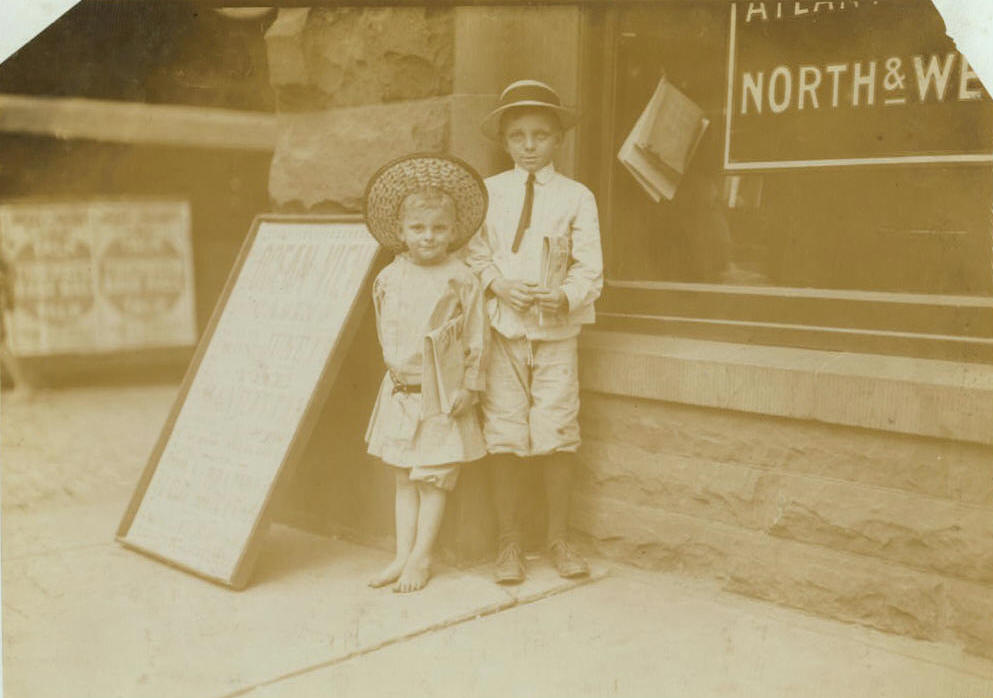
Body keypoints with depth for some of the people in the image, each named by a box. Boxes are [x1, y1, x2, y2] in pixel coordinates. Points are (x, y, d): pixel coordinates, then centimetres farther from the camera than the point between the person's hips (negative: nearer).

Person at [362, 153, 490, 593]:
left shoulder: (461, 279, -10)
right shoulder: (389, 278, 3)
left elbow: (476, 337, -8)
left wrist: (468, 386, -10)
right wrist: (394, 368, 11)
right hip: (399, 390, 5)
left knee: (433, 478, 3)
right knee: (403, 477, 11)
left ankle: (421, 557, 16)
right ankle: (403, 555, 21)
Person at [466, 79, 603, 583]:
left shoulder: (576, 197, 5)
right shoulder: (488, 192, 9)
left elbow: (590, 268, 0)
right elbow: (472, 254, 7)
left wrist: (565, 296, -19)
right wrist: (497, 283, -12)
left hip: (556, 333, 0)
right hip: (502, 330, 1)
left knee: (557, 436, -2)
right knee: (504, 437, 1)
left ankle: (558, 538, 17)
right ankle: (508, 543, 15)